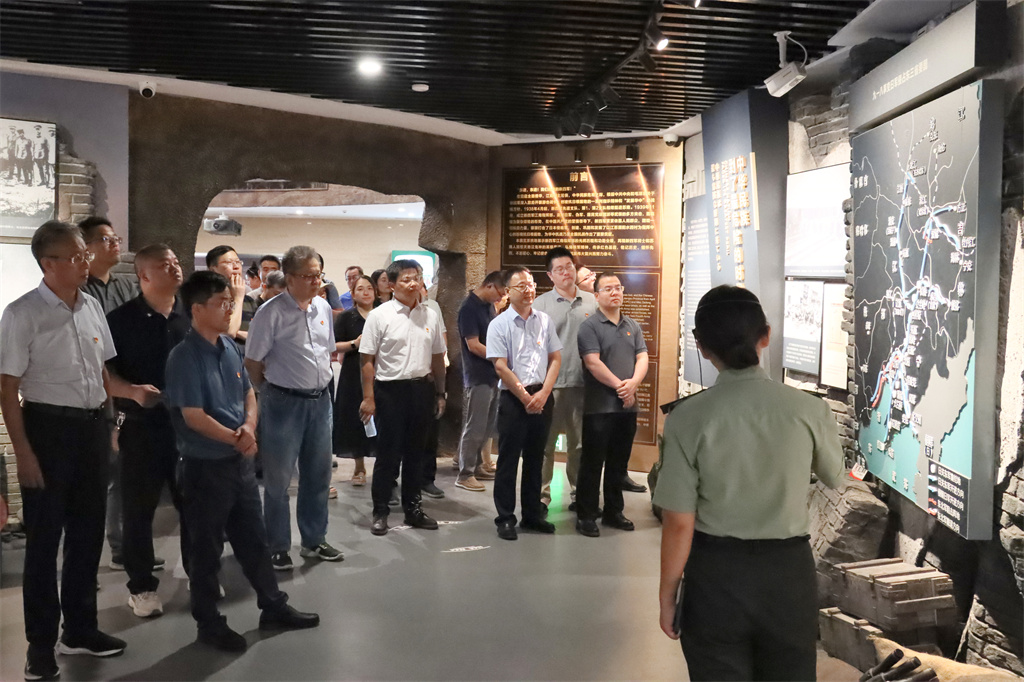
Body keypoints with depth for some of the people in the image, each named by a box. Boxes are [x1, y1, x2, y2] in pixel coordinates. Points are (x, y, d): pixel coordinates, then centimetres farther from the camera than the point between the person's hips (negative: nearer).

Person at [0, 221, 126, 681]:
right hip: (49, 426, -6)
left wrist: (108, 426, 14)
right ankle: (41, 644, 20)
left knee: (88, 530, 16)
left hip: (93, 426, 6)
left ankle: (80, 628, 33)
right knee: (44, 538, 5)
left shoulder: (91, 307, 6)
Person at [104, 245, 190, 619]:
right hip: (142, 426, -3)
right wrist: (134, 391, -22)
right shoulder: (121, 319, -5)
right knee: (140, 508, 6)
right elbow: (103, 371, -7)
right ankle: (141, 586, 20)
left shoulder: (191, 316, 5)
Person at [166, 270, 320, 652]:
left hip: (240, 460, 7)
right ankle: (209, 623, 22)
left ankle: (273, 607, 31)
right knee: (207, 548, 7)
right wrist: (237, 439, -16)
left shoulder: (230, 347, 5)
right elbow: (194, 417, -21)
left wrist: (249, 428, -8)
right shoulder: (185, 357, -18)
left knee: (254, 539, 18)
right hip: (205, 465, -7)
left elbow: (248, 393, 11)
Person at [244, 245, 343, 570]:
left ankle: (314, 541, 29)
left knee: (318, 475, 15)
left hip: (320, 400, 6)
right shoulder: (271, 312, -14)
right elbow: (252, 362, -9)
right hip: (284, 403, -6)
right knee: (278, 478, 5)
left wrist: (322, 384, 12)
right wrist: (271, 392, 2)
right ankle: (277, 547, 18)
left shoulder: (323, 308, 5)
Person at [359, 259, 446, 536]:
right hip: (390, 389, -4)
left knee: (415, 452, 14)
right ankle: (380, 512, 14)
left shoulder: (430, 315, 7)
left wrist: (440, 393, 12)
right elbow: (367, 359, -7)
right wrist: (368, 398, -11)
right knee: (388, 453, 2)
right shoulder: (380, 315, -6)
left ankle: (412, 508, 26)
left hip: (422, 389, 4)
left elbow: (438, 357, 13)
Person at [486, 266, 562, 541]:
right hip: (513, 398, -4)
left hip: (542, 397, 4)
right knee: (508, 460, 2)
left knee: (535, 458, 13)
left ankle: (532, 514, 24)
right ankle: (505, 519, 11)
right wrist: (525, 397, -10)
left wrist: (543, 393, -6)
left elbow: (555, 359, 6)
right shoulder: (499, 324, -5)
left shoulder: (544, 321, 7)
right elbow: (501, 367, -10)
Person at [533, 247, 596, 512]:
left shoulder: (592, 302, 7)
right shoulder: (541, 304, 1)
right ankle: (541, 495, 14)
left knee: (580, 443, 12)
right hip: (550, 383, -2)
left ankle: (577, 493, 24)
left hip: (583, 383, 2)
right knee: (545, 442, 4)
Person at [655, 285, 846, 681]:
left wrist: (667, 594, 1)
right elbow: (835, 478, 11)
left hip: (717, 574, -1)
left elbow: (679, 523, -12)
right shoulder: (809, 409, -10)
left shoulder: (688, 418, -15)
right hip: (788, 570, 2)